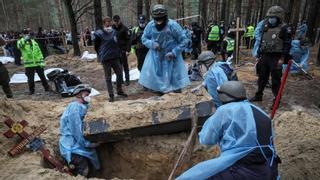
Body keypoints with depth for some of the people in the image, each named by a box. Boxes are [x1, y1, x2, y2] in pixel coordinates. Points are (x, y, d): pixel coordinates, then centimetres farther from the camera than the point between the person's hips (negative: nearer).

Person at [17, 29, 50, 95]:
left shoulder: (34, 42, 12)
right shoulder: (21, 42, 4)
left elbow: (39, 53, 11)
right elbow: (19, 45, -22)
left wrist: (42, 62, 4)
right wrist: (25, 39, -27)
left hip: (38, 63, 2)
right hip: (29, 64, -2)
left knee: (42, 76, 9)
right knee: (30, 79, 4)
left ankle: (47, 87, 20)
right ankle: (31, 90, 19)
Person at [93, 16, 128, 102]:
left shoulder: (114, 32, 4)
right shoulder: (99, 34, -10)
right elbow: (96, 46, -2)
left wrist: (118, 53, 10)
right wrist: (101, 54, 7)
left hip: (115, 57, 5)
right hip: (105, 59, -5)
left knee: (119, 74, 11)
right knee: (108, 77, 4)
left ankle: (119, 91, 30)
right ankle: (111, 95, 13)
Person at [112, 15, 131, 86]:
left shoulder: (124, 29, -8)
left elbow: (128, 40, -11)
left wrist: (128, 50, -18)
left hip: (123, 50, -5)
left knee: (125, 65, 2)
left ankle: (127, 80, 12)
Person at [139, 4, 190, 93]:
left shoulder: (173, 25, -22)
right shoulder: (150, 25, -12)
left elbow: (184, 41, -14)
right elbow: (144, 38, 3)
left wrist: (174, 53, -23)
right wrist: (152, 43, -19)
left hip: (170, 56, -3)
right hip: (155, 55, 3)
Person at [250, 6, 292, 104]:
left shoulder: (284, 28, -7)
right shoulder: (265, 26, 11)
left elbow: (287, 44, -10)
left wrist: (282, 58, -17)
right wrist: (259, 54, 14)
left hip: (276, 58, -6)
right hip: (264, 56, 6)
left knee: (276, 80, 1)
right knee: (262, 77, 15)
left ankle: (276, 100, 13)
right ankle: (258, 95, 28)